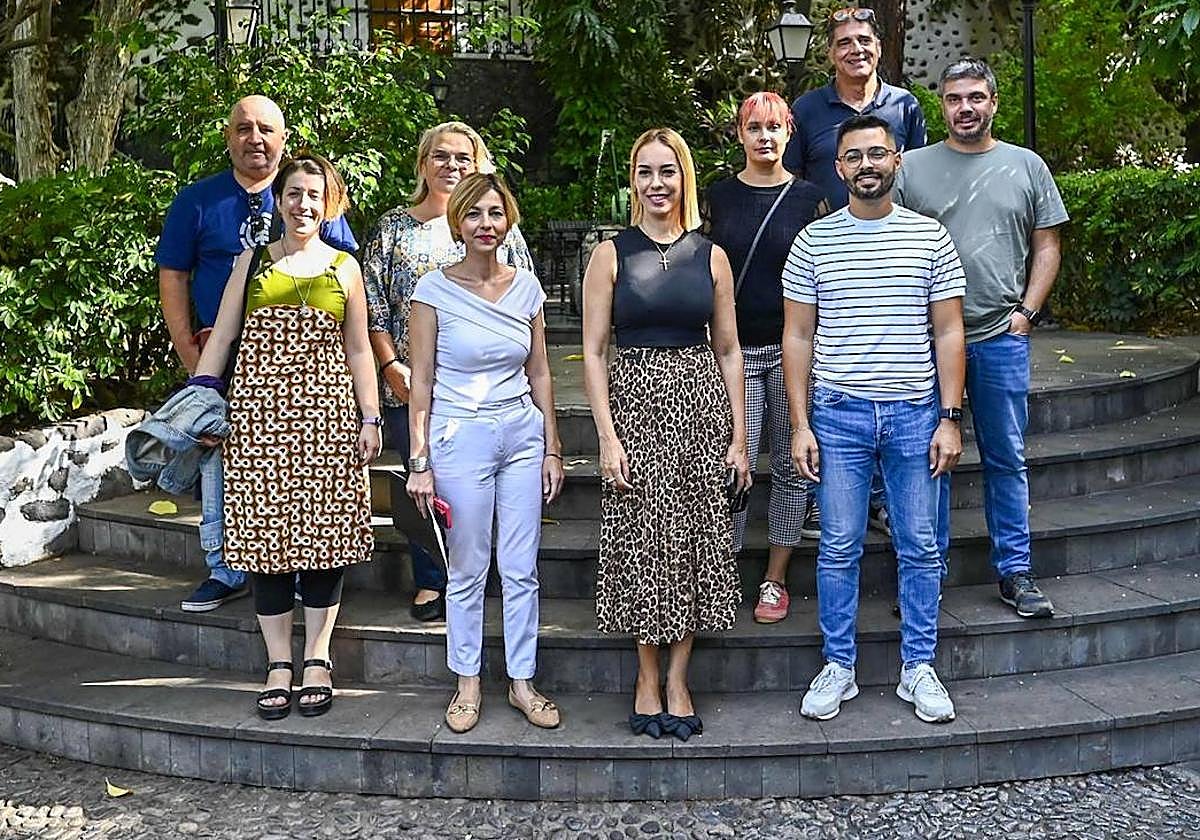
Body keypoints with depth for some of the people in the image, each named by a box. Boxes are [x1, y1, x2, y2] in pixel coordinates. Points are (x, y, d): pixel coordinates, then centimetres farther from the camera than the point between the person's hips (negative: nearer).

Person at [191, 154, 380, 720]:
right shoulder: (253, 260, 11)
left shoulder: (343, 267, 11)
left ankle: (317, 660, 13)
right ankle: (279, 664, 12)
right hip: (260, 408, 1)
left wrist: (369, 419, 5)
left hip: (326, 411, 0)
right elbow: (221, 337, 9)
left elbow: (358, 352, 11)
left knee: (324, 533, -1)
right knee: (266, 531, 1)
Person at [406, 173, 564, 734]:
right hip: (461, 437, -3)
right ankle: (467, 684, 23)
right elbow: (421, 382, -5)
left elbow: (539, 374, 11)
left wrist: (552, 449, 9)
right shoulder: (435, 289, -5)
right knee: (468, 570, 6)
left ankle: (522, 682, 21)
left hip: (523, 434, 3)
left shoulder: (526, 287, 5)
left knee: (521, 569, 7)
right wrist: (419, 462, -9)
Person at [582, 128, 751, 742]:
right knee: (645, 539, 1)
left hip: (701, 403, 2)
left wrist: (739, 437, 4)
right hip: (635, 401, -2)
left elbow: (728, 351, 9)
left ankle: (677, 679, 15)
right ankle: (648, 679, 15)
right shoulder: (611, 254, 2)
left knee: (696, 539, 3)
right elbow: (593, 352, -1)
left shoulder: (711, 256, 8)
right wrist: (608, 437, -10)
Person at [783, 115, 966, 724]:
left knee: (920, 548, 7)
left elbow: (948, 332, 4)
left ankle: (918, 668, 20)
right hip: (839, 414, 0)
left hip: (915, 412, 1)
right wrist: (800, 426, -3)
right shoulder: (813, 241, 3)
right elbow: (797, 337, 3)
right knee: (839, 548, 4)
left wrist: (950, 417, -3)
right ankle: (837, 667, 18)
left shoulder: (930, 237, 4)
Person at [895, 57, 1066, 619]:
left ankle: (1014, 572, 18)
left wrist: (1027, 310, 0)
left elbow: (1046, 245, 11)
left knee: (1006, 458, 7)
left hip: (1002, 338, 1)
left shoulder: (1026, 167, 10)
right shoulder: (911, 168, 5)